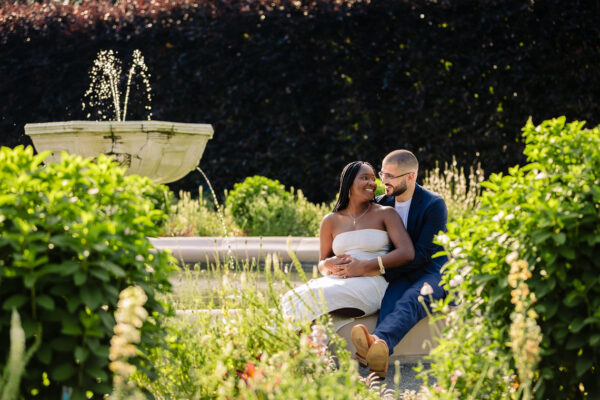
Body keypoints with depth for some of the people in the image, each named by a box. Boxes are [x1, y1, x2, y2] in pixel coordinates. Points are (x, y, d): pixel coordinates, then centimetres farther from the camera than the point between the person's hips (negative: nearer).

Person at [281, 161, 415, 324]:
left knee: (318, 298, -33)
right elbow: (322, 263, 25)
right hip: (338, 281, 4)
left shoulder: (386, 214, 7)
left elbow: (407, 253, -6)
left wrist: (364, 267, -12)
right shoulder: (331, 221, 17)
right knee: (294, 300, -28)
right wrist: (329, 265, -3)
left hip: (371, 283, -4)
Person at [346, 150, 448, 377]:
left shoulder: (434, 205, -7)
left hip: (432, 273, -4)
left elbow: (422, 255, -15)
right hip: (399, 277, 4)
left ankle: (379, 341, -73)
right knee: (391, 300, -34)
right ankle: (377, 353, -68)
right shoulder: (382, 204, 12)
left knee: (411, 300, -39)